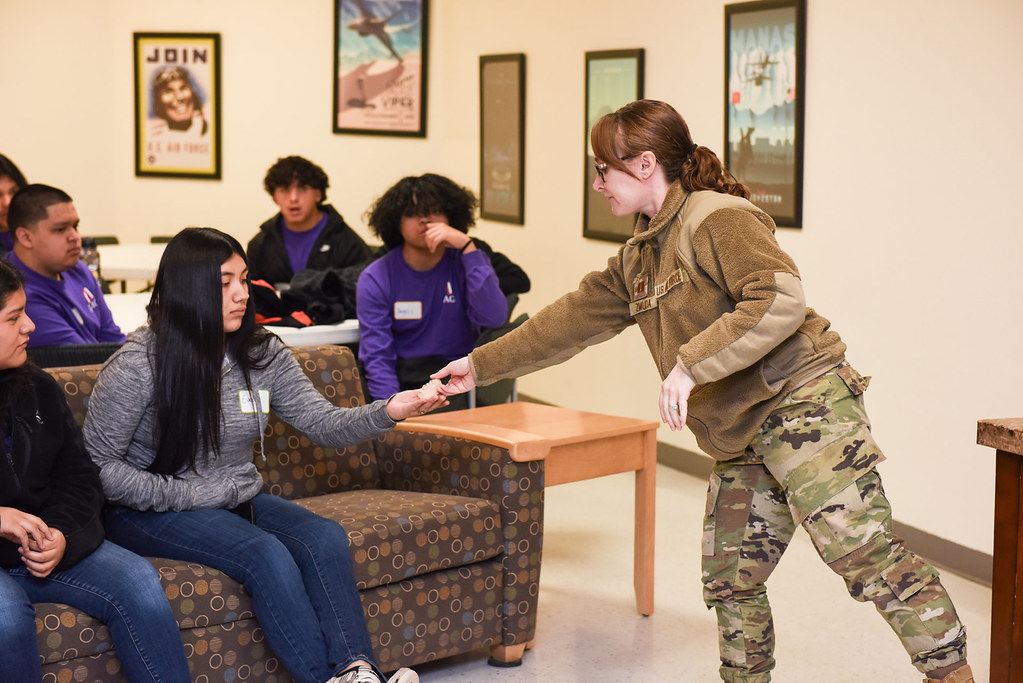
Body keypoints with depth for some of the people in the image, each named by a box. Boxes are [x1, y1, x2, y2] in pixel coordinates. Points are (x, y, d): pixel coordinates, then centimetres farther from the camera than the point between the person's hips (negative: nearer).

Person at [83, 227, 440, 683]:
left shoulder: (262, 354, 1)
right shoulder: (139, 364, -15)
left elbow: (323, 423, -2)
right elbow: (98, 465, -12)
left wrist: (388, 411, -21)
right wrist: (186, 498, -17)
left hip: (238, 500, 6)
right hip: (152, 512, -6)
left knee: (326, 538, -21)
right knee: (267, 554, -30)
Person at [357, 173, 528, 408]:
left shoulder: (466, 261, 3)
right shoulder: (376, 278, 0)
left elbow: (493, 318, -16)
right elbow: (376, 357, -5)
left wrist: (467, 246, -18)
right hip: (400, 381, 1)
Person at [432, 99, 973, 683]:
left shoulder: (717, 218, -10)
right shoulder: (638, 258, 19)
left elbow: (781, 301, -23)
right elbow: (570, 321, 26)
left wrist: (689, 366, -24)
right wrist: (481, 366, 28)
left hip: (804, 405, -9)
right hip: (744, 436, 9)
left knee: (864, 551, -15)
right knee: (729, 579, 9)